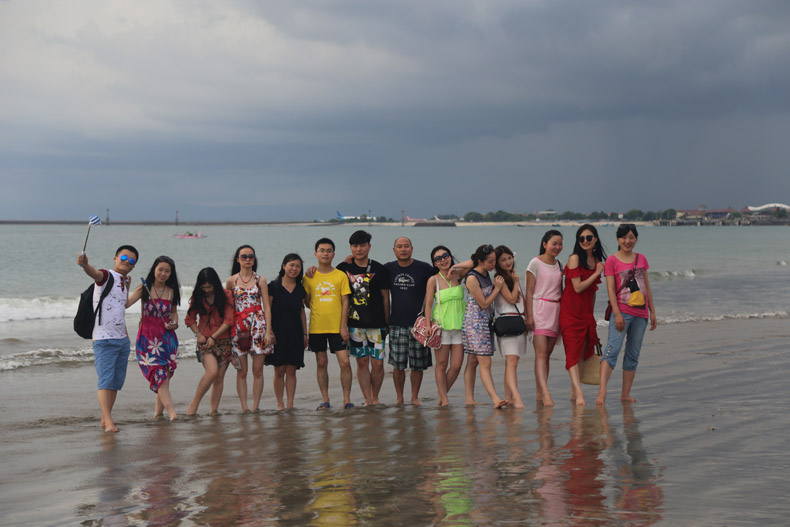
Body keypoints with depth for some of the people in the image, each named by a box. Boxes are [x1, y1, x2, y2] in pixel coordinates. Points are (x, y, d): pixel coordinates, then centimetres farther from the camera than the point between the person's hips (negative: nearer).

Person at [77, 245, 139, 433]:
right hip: (104, 339, -8)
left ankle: (104, 419, 16)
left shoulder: (123, 282, 16)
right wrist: (85, 265, -52)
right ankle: (109, 422, -17)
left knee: (116, 382, 8)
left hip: (122, 339, 8)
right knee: (106, 380, -12)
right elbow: (95, 273, -34)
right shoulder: (106, 276, -7)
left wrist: (127, 286, 23)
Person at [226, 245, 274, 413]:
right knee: (242, 371, -2)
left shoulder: (260, 280, 6)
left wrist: (268, 331, -5)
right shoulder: (231, 281, 7)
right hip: (238, 326, 0)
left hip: (258, 325, 0)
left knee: (258, 370, -1)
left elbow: (266, 307, 3)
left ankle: (255, 407, 4)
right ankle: (244, 407, 2)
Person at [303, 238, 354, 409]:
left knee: (345, 362, -6)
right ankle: (325, 400, 14)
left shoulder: (341, 276, 2)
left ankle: (347, 399, 4)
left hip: (337, 326, -1)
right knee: (321, 363, 6)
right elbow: (307, 302, 13)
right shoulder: (309, 277, 5)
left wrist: (344, 326, -6)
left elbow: (345, 302, -1)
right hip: (316, 327, 1)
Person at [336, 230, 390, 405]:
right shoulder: (344, 268, 5)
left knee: (377, 363, 0)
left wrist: (387, 322, 5)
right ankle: (368, 400, 11)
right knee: (362, 362, 4)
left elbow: (385, 297, 5)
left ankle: (375, 398, 17)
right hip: (355, 323, 1)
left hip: (376, 323, -1)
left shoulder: (378, 269, 1)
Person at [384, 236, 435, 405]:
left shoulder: (424, 269, 0)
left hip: (418, 322, -1)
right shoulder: (388, 269, 6)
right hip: (397, 323, 1)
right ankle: (399, 398, 12)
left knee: (418, 364, 1)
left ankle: (415, 397, 15)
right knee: (398, 365, 0)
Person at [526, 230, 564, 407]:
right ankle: (545, 394, -23)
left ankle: (539, 393, 9)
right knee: (541, 354, -14)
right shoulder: (535, 263, -3)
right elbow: (529, 292, -6)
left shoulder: (559, 264, 16)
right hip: (539, 308, -6)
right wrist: (529, 315, -13)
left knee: (547, 354, 6)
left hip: (556, 310, 6)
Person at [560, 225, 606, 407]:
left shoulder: (597, 260, 12)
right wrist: (597, 273, -9)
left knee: (584, 350, 5)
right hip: (571, 310, -7)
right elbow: (578, 287, -14)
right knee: (573, 351, -11)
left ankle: (574, 392, 13)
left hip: (586, 310, 7)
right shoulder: (575, 258, -9)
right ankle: (579, 394, -19)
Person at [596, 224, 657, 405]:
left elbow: (647, 285, 17)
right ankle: (602, 391, -25)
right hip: (622, 311, -5)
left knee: (633, 355, 6)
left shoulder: (641, 259, 13)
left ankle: (626, 394, 11)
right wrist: (617, 313, -15)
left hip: (640, 312, 5)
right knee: (612, 350, -17)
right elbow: (611, 288, -6)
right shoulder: (612, 260, 0)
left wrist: (652, 312, 13)